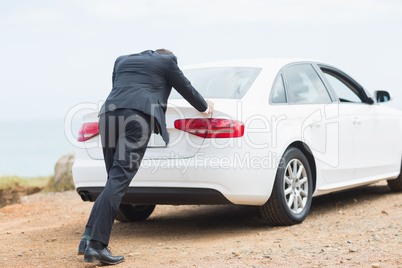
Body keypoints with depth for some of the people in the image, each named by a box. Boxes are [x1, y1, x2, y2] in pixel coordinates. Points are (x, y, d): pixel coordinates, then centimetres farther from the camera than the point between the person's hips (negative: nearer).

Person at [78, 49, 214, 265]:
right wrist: (204, 107, 48)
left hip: (109, 113, 5)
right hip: (139, 115, -5)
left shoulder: (122, 60, 33)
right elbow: (186, 89, 29)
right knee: (119, 179, -11)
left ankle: (88, 238, 3)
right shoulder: (167, 61, 21)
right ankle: (96, 245, -17)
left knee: (115, 180, 13)